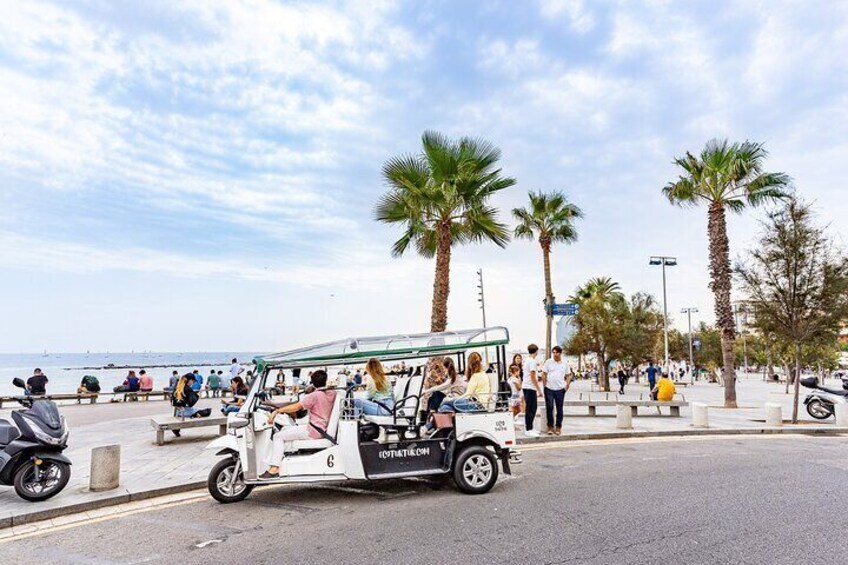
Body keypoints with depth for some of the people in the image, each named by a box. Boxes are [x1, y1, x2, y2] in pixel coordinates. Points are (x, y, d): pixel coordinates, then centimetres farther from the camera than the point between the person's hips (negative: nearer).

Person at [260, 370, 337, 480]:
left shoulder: (314, 395, -16)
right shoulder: (332, 394, 3)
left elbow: (296, 407, -19)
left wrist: (276, 411, -16)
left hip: (314, 431, -8)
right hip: (324, 429, 8)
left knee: (279, 436, -4)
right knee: (285, 429, 22)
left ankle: (274, 469, -12)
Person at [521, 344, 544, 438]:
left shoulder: (527, 360, 14)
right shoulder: (532, 361, -15)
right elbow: (532, 377, -18)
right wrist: (539, 390, -14)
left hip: (527, 387, 9)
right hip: (530, 388, -9)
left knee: (533, 408, 15)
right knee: (530, 409, -4)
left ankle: (529, 428, 20)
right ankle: (528, 430, 1)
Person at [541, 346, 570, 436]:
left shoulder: (565, 363, 5)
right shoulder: (548, 362, 0)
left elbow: (568, 375, 11)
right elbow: (544, 374, 2)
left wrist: (567, 385, 0)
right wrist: (545, 385, -5)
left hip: (560, 389, 1)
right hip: (549, 389, -1)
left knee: (559, 409, 7)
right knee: (549, 408, 3)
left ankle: (558, 427, 18)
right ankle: (550, 427, 14)